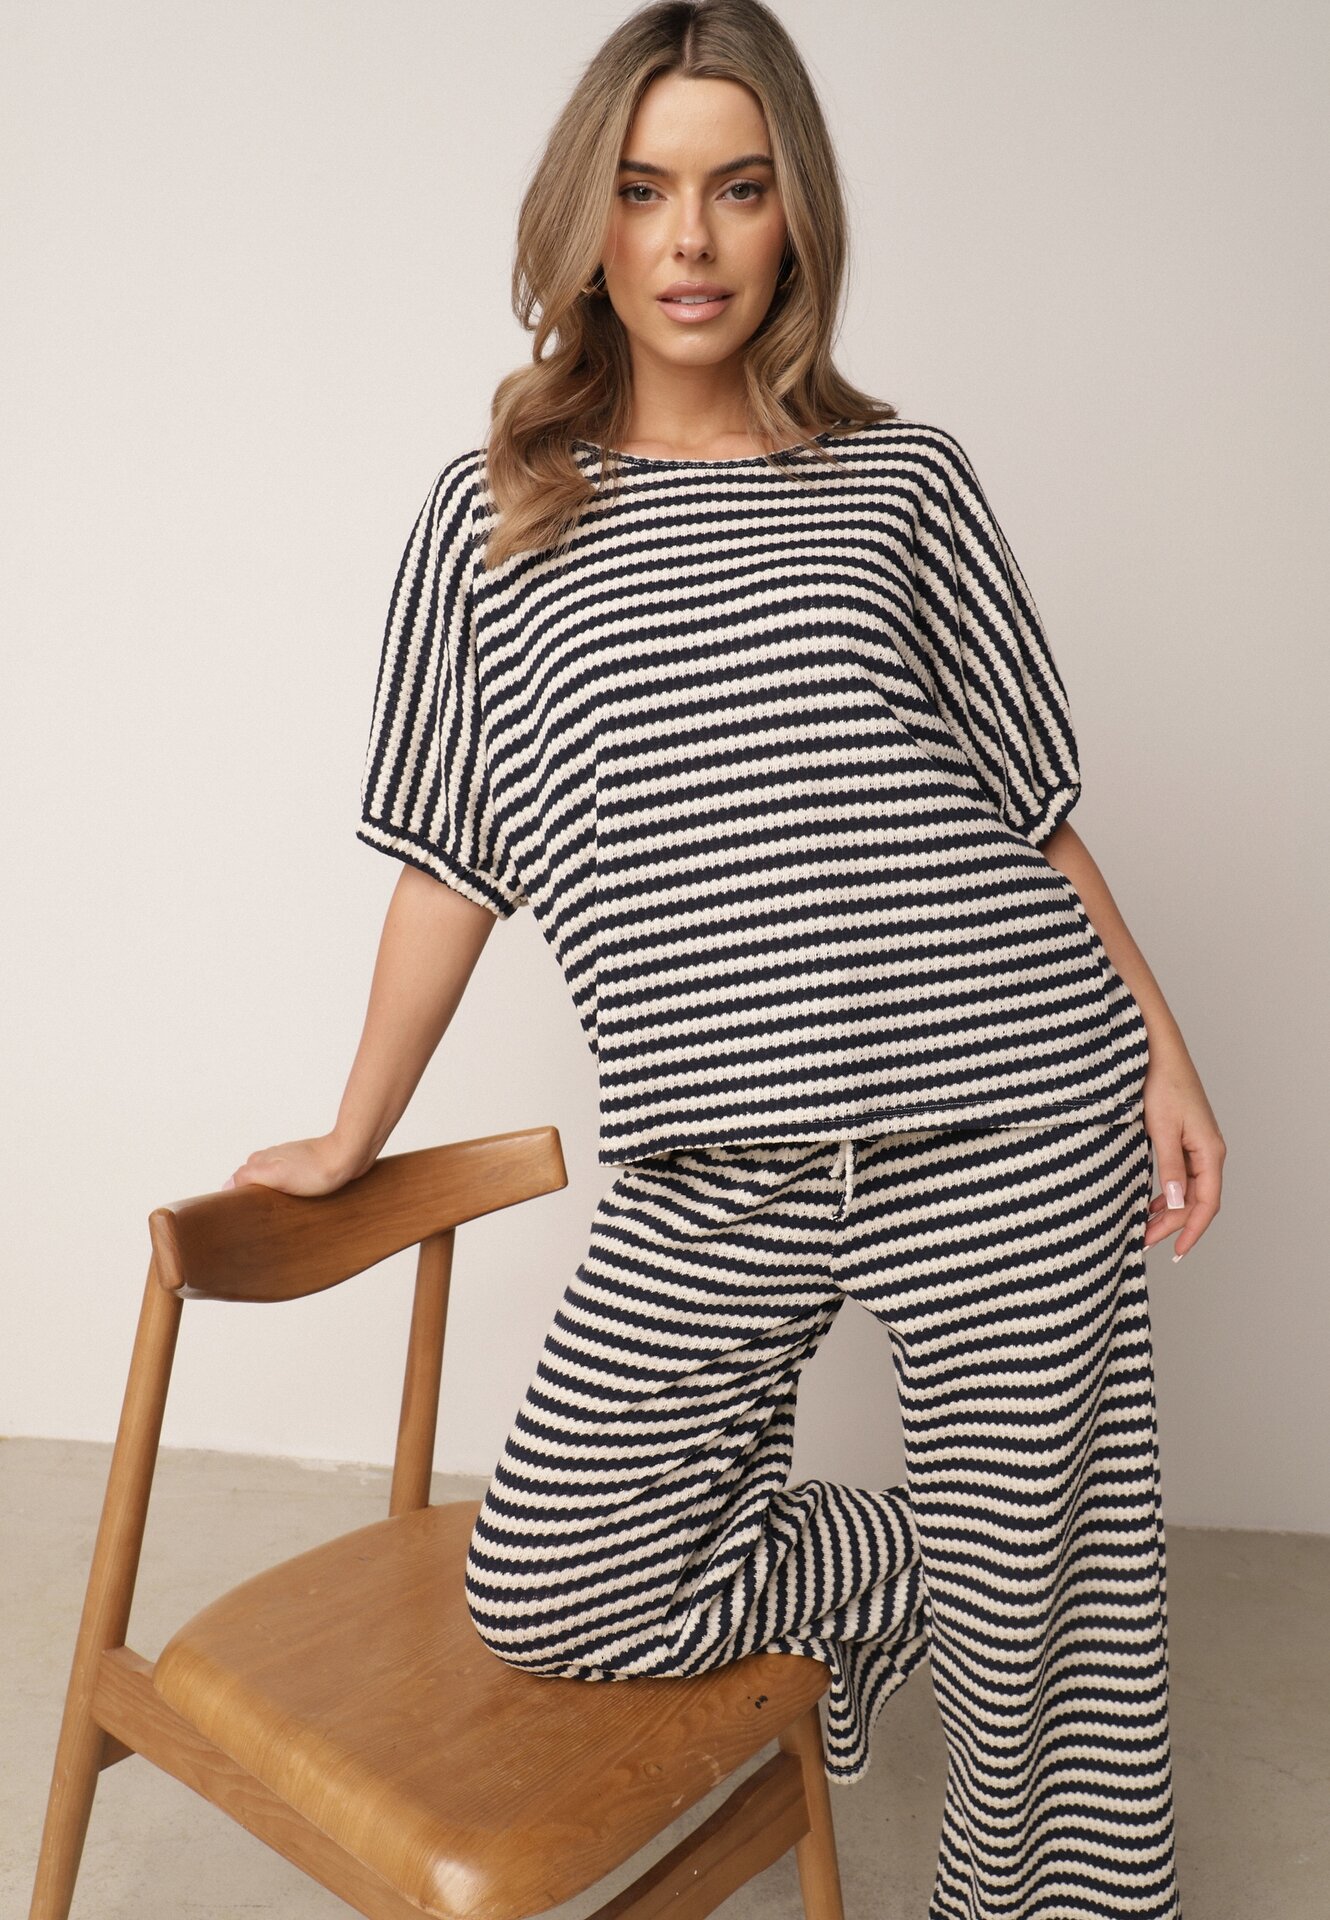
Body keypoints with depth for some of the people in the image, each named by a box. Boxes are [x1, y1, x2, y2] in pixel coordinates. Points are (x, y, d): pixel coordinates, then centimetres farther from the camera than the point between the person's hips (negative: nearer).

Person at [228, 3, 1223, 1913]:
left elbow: (1027, 800, 11)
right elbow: (448, 855, 10)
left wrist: (1160, 1043, 6)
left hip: (1009, 1122, -1)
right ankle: (894, 1573, 26)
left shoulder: (900, 475, 7)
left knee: (1044, 1579, 8)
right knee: (541, 1593, 3)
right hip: (716, 1167, 2)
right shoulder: (494, 508, 8)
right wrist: (349, 1142, 14)